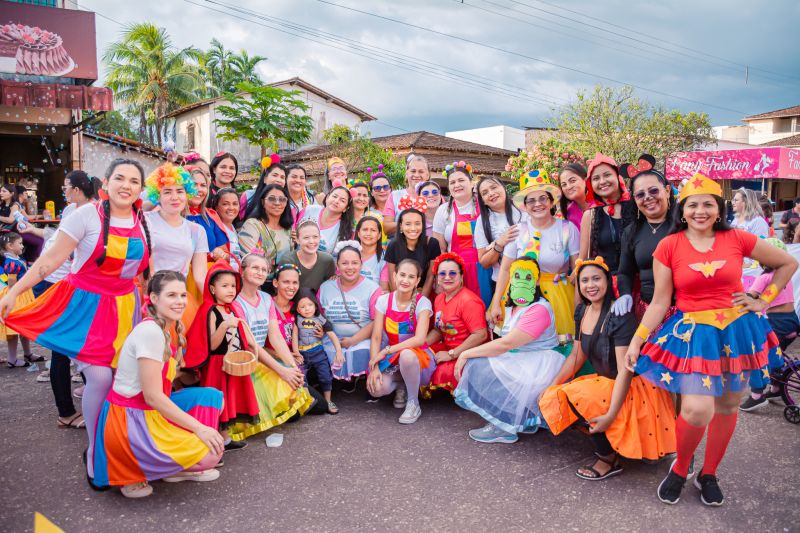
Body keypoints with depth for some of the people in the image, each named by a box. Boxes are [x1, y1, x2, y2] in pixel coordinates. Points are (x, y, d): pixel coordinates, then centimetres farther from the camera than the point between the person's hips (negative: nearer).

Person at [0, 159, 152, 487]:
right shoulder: (87, 215, -11)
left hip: (125, 308, 4)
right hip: (86, 305, -4)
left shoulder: (143, 222, 3)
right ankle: (95, 452, 11)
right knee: (100, 377, -11)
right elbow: (52, 258, -9)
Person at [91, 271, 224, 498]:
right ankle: (132, 473, 0)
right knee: (210, 454, -16)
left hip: (149, 411, 9)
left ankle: (175, 467, 5)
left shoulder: (166, 330, 8)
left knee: (211, 396, 5)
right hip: (127, 421, -9)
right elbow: (153, 396, -22)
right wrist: (199, 428, -18)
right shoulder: (150, 331, -20)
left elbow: (160, 390, 7)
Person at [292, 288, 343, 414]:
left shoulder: (320, 319, -2)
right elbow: (294, 336, -1)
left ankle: (328, 401, 15)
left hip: (318, 352, 1)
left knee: (326, 376, -1)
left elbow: (332, 335, -3)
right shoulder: (297, 319, -2)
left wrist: (339, 351, -11)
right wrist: (296, 354, -5)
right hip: (302, 354, 0)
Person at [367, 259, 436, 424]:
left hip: (417, 356, -3)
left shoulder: (423, 303, -13)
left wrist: (386, 351, -27)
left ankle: (413, 403, -13)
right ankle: (401, 384, 11)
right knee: (376, 388, -26)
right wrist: (375, 366, -18)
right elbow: (376, 338, -5)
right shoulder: (384, 301, -4)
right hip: (391, 358, 3)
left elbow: (419, 339, -25)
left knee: (406, 354, -39)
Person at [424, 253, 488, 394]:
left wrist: (451, 354, -20)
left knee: (443, 373, -28)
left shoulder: (468, 300, -20)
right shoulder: (439, 299, 6)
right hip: (447, 348, 8)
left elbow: (481, 335, -25)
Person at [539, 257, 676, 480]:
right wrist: (551, 386, 4)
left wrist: (610, 415, -31)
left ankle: (609, 458, -6)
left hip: (631, 389, -8)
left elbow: (625, 371, -26)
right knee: (552, 399, -6)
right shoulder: (582, 311, 1)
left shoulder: (619, 316, -22)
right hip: (604, 382, 8)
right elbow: (577, 356, 10)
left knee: (574, 397, -26)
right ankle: (609, 440, 7)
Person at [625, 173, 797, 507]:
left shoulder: (738, 239, -3)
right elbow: (659, 302, -5)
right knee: (697, 410, -15)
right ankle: (680, 468, 14)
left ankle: (709, 474, 32)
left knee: (727, 407, 11)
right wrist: (636, 341, -9)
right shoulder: (668, 247, -7)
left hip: (736, 331, 3)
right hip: (691, 334, -3)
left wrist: (763, 301, 4)